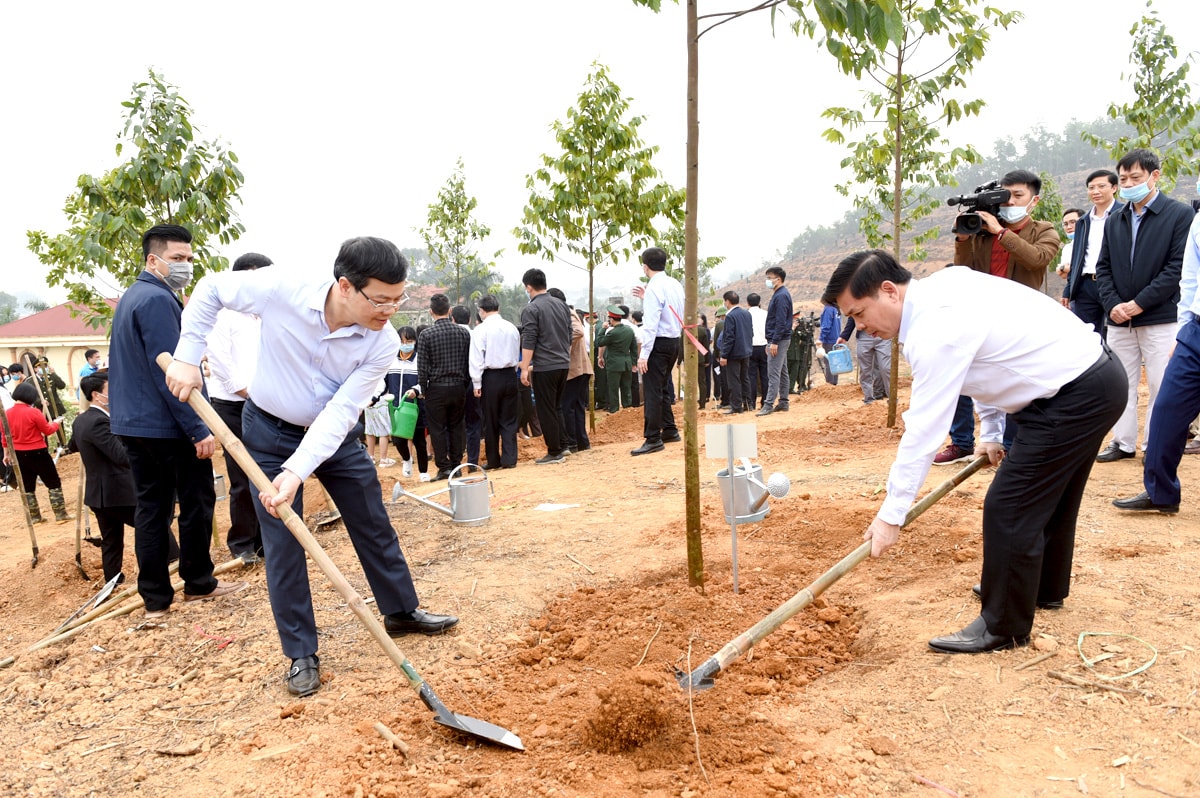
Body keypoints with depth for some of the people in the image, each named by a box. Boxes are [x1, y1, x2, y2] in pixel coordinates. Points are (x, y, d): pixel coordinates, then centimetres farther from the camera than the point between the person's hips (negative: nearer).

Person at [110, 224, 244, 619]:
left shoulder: (130, 298, 16)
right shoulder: (158, 300, -16)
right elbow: (168, 371, -23)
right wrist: (199, 429, -22)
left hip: (132, 423, 9)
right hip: (167, 425, -9)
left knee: (151, 507, 10)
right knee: (196, 502, 6)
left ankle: (155, 598, 15)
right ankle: (198, 582, 19)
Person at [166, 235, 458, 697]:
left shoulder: (382, 343, -25)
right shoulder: (281, 291, -28)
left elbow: (341, 412, -29)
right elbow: (211, 289, -11)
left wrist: (297, 473, -38)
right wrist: (187, 356, -16)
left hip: (334, 435, 2)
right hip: (270, 433, -1)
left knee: (374, 525, 10)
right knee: (282, 543, 0)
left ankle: (402, 612, 32)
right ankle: (302, 654, 14)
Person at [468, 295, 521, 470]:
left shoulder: (480, 330, -9)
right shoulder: (512, 328, 4)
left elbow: (477, 359, -10)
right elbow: (517, 356, 10)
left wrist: (476, 384, -6)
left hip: (490, 377, -3)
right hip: (510, 376, 3)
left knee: (490, 421, 7)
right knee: (509, 420, 9)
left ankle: (493, 461, 16)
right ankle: (509, 459, 7)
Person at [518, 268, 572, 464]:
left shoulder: (530, 309, -9)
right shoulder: (562, 305, 11)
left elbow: (528, 342, -14)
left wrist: (524, 368, -11)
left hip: (544, 367, -7)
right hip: (564, 365, 7)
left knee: (546, 411, 2)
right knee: (556, 408, 19)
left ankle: (554, 452, 7)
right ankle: (561, 446, 21)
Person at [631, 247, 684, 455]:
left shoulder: (654, 288, -15)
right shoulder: (675, 285, 10)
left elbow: (651, 323, -21)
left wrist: (644, 354, -21)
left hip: (659, 343, -9)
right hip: (674, 340, 9)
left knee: (652, 391, -6)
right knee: (663, 388, 19)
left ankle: (653, 439, -6)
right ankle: (670, 430, 27)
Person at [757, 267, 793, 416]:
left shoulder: (781, 296, -15)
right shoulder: (781, 294, 16)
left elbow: (781, 321, -21)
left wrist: (774, 342, -23)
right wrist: (771, 341, 19)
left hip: (778, 340, -11)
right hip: (781, 340, 11)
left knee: (773, 373, -11)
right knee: (782, 372, 13)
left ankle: (769, 405, -11)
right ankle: (783, 403, 19)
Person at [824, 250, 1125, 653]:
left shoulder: (935, 329, -26)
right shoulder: (941, 285, 3)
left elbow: (923, 430, -25)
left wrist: (891, 514, -19)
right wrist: (991, 430, 16)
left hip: (1076, 395, -11)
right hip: (1093, 371, 11)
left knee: (1008, 509, -6)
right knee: (1047, 496, 25)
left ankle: (1003, 627, 11)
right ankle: (1045, 588, 46)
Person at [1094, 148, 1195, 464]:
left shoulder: (1180, 215, -3)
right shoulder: (1114, 221, 12)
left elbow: (1178, 267, -10)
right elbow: (1103, 268, 9)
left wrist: (1139, 303, -15)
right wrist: (1112, 304, -7)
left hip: (1160, 318, -5)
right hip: (1119, 319, 5)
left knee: (1161, 386, 0)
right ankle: (1123, 442, 18)